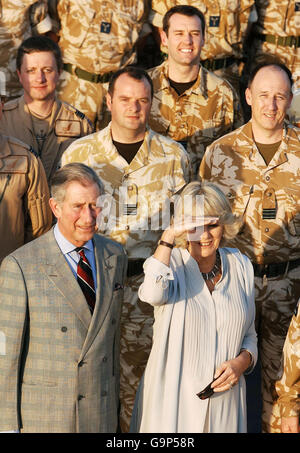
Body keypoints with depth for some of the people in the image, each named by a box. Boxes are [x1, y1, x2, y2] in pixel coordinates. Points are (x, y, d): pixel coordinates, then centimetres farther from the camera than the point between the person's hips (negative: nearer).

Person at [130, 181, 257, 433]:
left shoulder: (240, 266, 5)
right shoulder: (170, 262, -6)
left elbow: (249, 336, 13)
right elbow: (153, 294, -31)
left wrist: (242, 361, -7)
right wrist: (168, 237, -25)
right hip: (172, 399, -3)